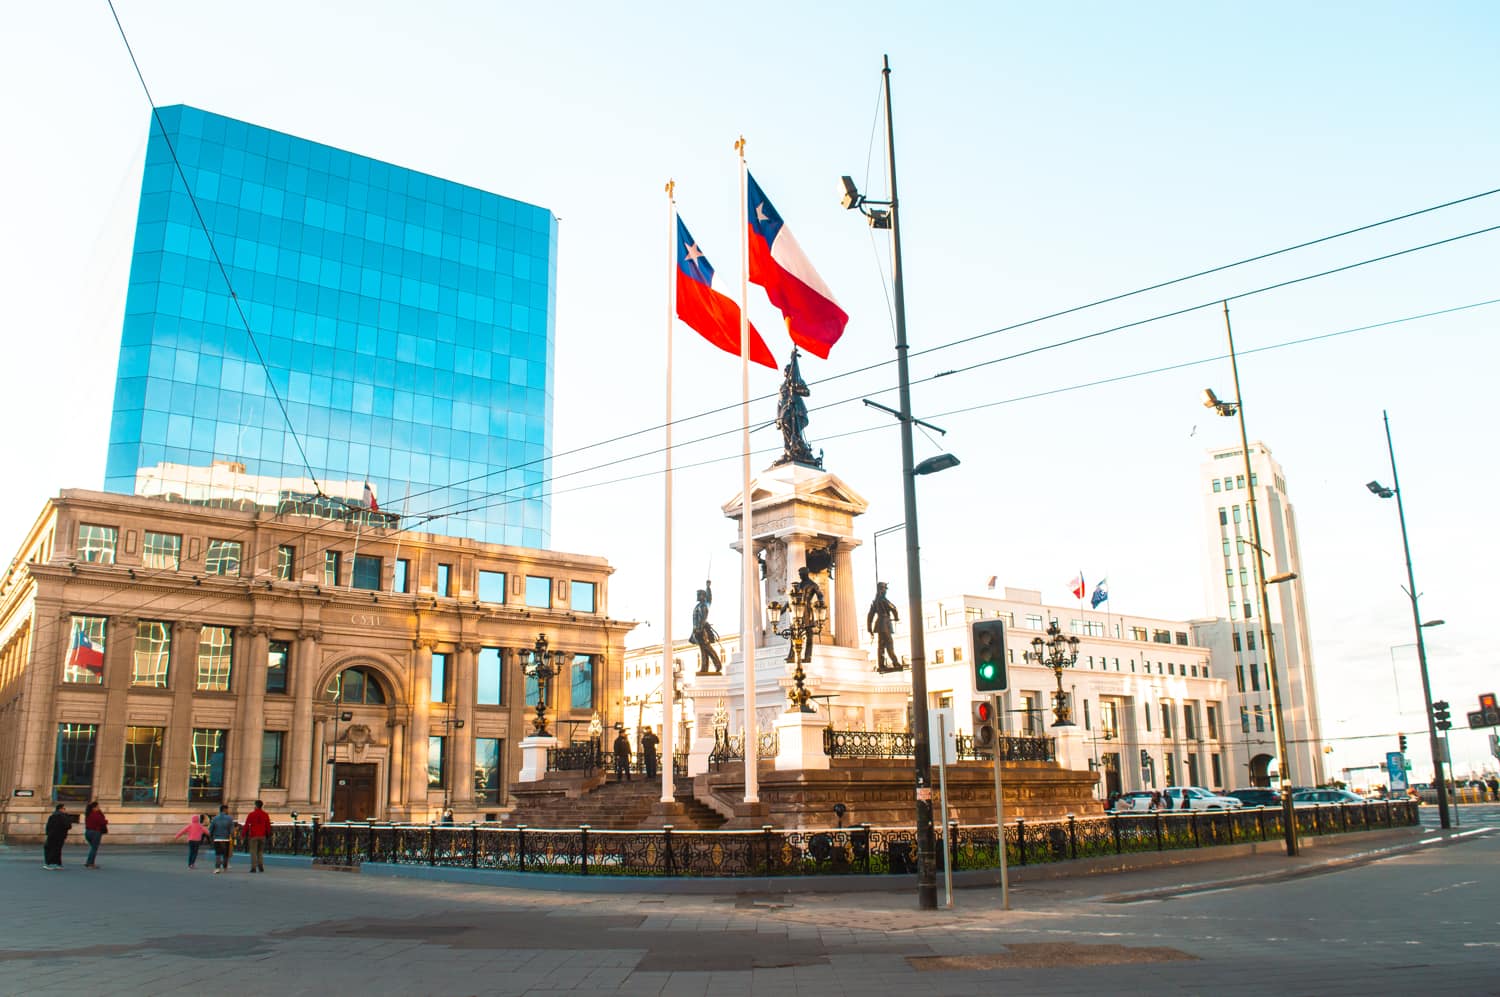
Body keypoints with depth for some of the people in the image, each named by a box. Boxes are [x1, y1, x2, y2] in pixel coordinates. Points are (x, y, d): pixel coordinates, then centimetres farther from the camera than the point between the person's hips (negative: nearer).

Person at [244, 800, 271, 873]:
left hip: (253, 835, -3)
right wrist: (268, 835, 16)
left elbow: (246, 825, -3)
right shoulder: (266, 815, 5)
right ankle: (261, 866, 4)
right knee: (261, 851, 13)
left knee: (253, 851, -1)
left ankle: (254, 867, -6)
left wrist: (244, 835, 5)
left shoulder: (251, 814, -4)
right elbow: (268, 826, 7)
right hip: (262, 836, 3)